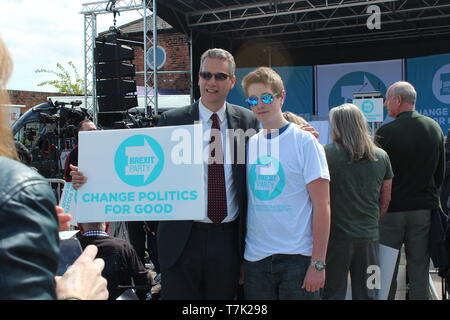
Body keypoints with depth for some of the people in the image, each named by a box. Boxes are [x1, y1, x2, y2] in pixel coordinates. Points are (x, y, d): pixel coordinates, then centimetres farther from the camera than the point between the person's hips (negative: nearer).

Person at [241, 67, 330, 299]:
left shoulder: (304, 141, -5)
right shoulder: (249, 144, 7)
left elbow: (322, 206, -8)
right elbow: (246, 202, 12)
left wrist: (318, 263, -12)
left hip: (298, 257, -4)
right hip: (254, 258, 4)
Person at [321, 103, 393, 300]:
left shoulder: (327, 153, -10)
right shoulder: (381, 157, 4)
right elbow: (386, 200, 11)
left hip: (336, 235, -3)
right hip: (369, 237, 4)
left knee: (333, 293, 6)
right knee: (367, 294, 12)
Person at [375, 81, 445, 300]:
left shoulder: (386, 132, -14)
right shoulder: (435, 128, 2)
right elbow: (440, 172, 9)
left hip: (392, 208, -4)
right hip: (424, 208, 4)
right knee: (419, 269, 8)